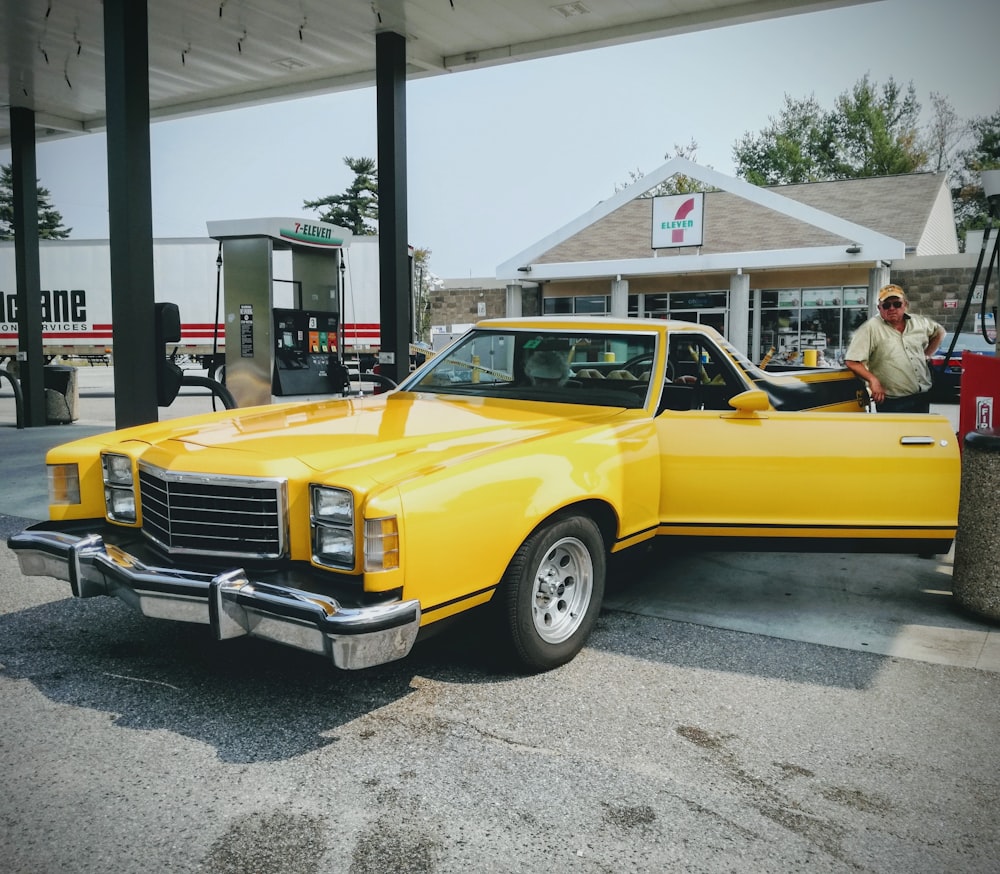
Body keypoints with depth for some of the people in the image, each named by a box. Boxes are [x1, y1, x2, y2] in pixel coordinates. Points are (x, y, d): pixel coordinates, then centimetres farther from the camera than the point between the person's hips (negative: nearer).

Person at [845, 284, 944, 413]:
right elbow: (852, 361, -15)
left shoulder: (919, 322, 7)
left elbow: (939, 332, 28)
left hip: (922, 398, 6)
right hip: (892, 402, -6)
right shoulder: (870, 328, -11)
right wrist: (873, 380, -23)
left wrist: (926, 355, 17)